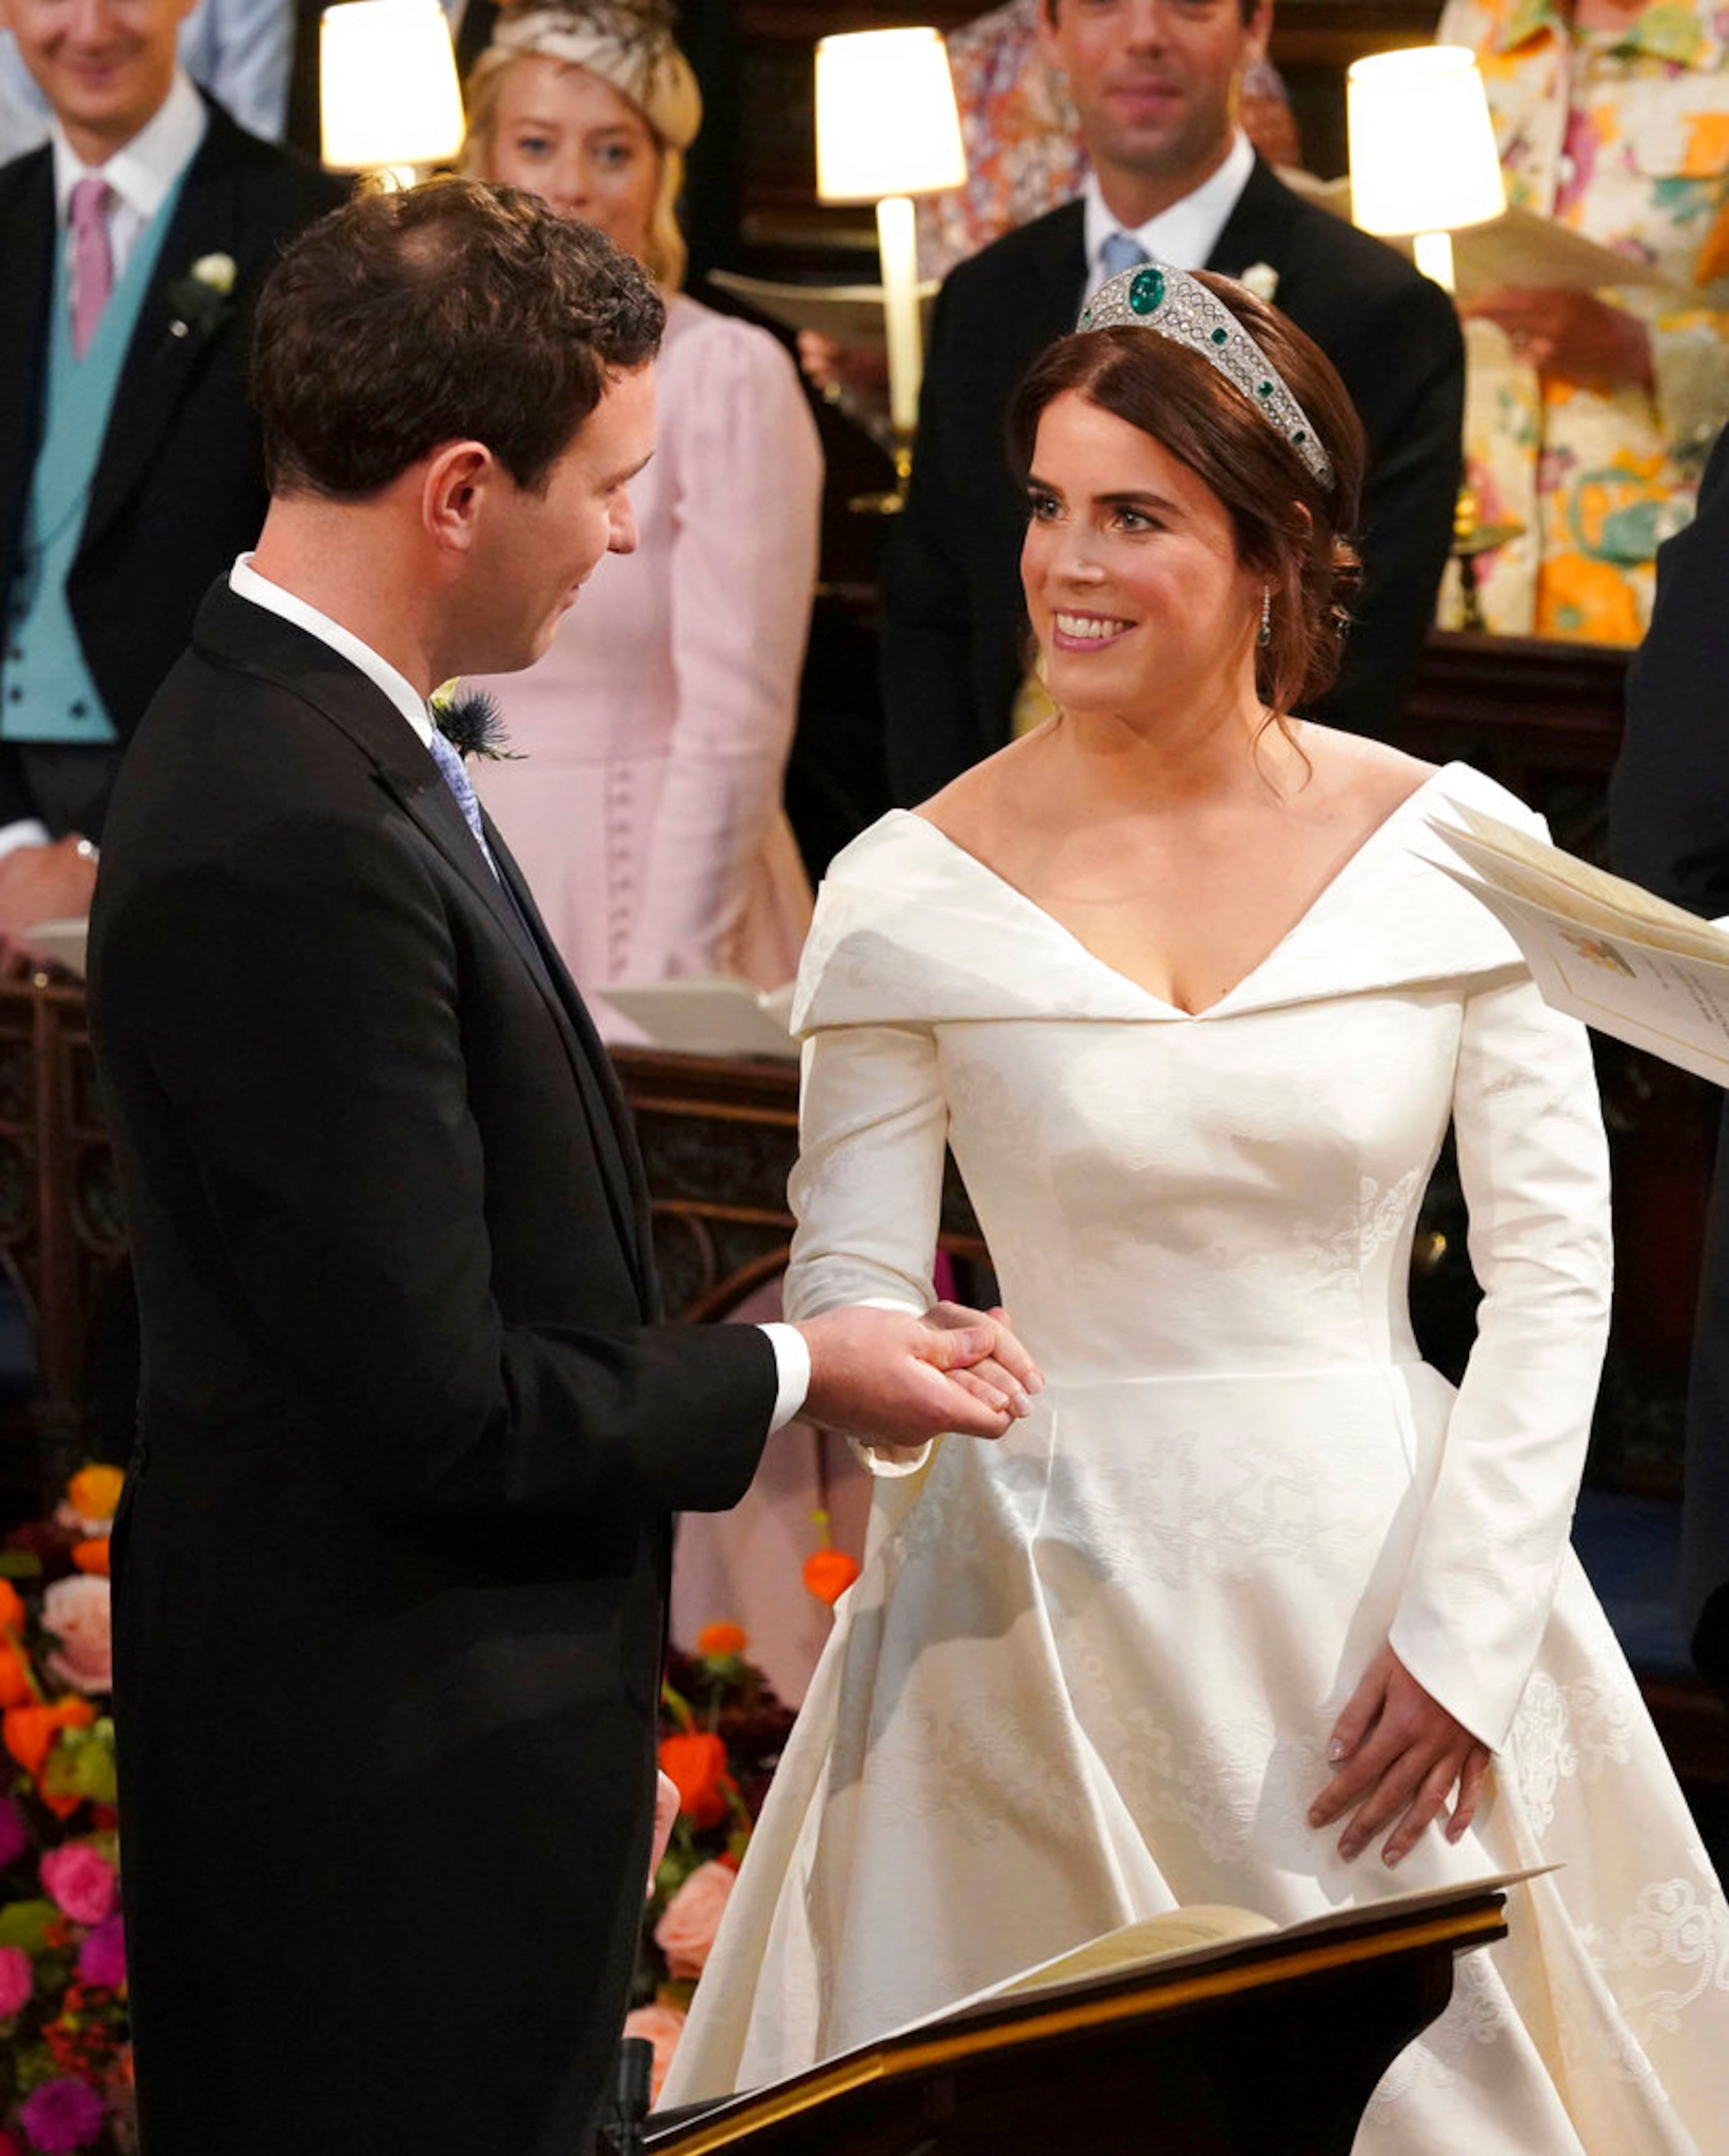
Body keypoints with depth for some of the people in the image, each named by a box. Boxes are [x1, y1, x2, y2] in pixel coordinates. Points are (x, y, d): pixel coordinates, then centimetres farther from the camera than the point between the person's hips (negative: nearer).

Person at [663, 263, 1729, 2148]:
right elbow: (852, 1271, -3)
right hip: (1054, 1592, 0)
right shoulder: (915, 890, -5)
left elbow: (1555, 1257, -2)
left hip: (1382, 1563, 1)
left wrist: (1467, 1631, -8)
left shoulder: (1452, 846, -4)